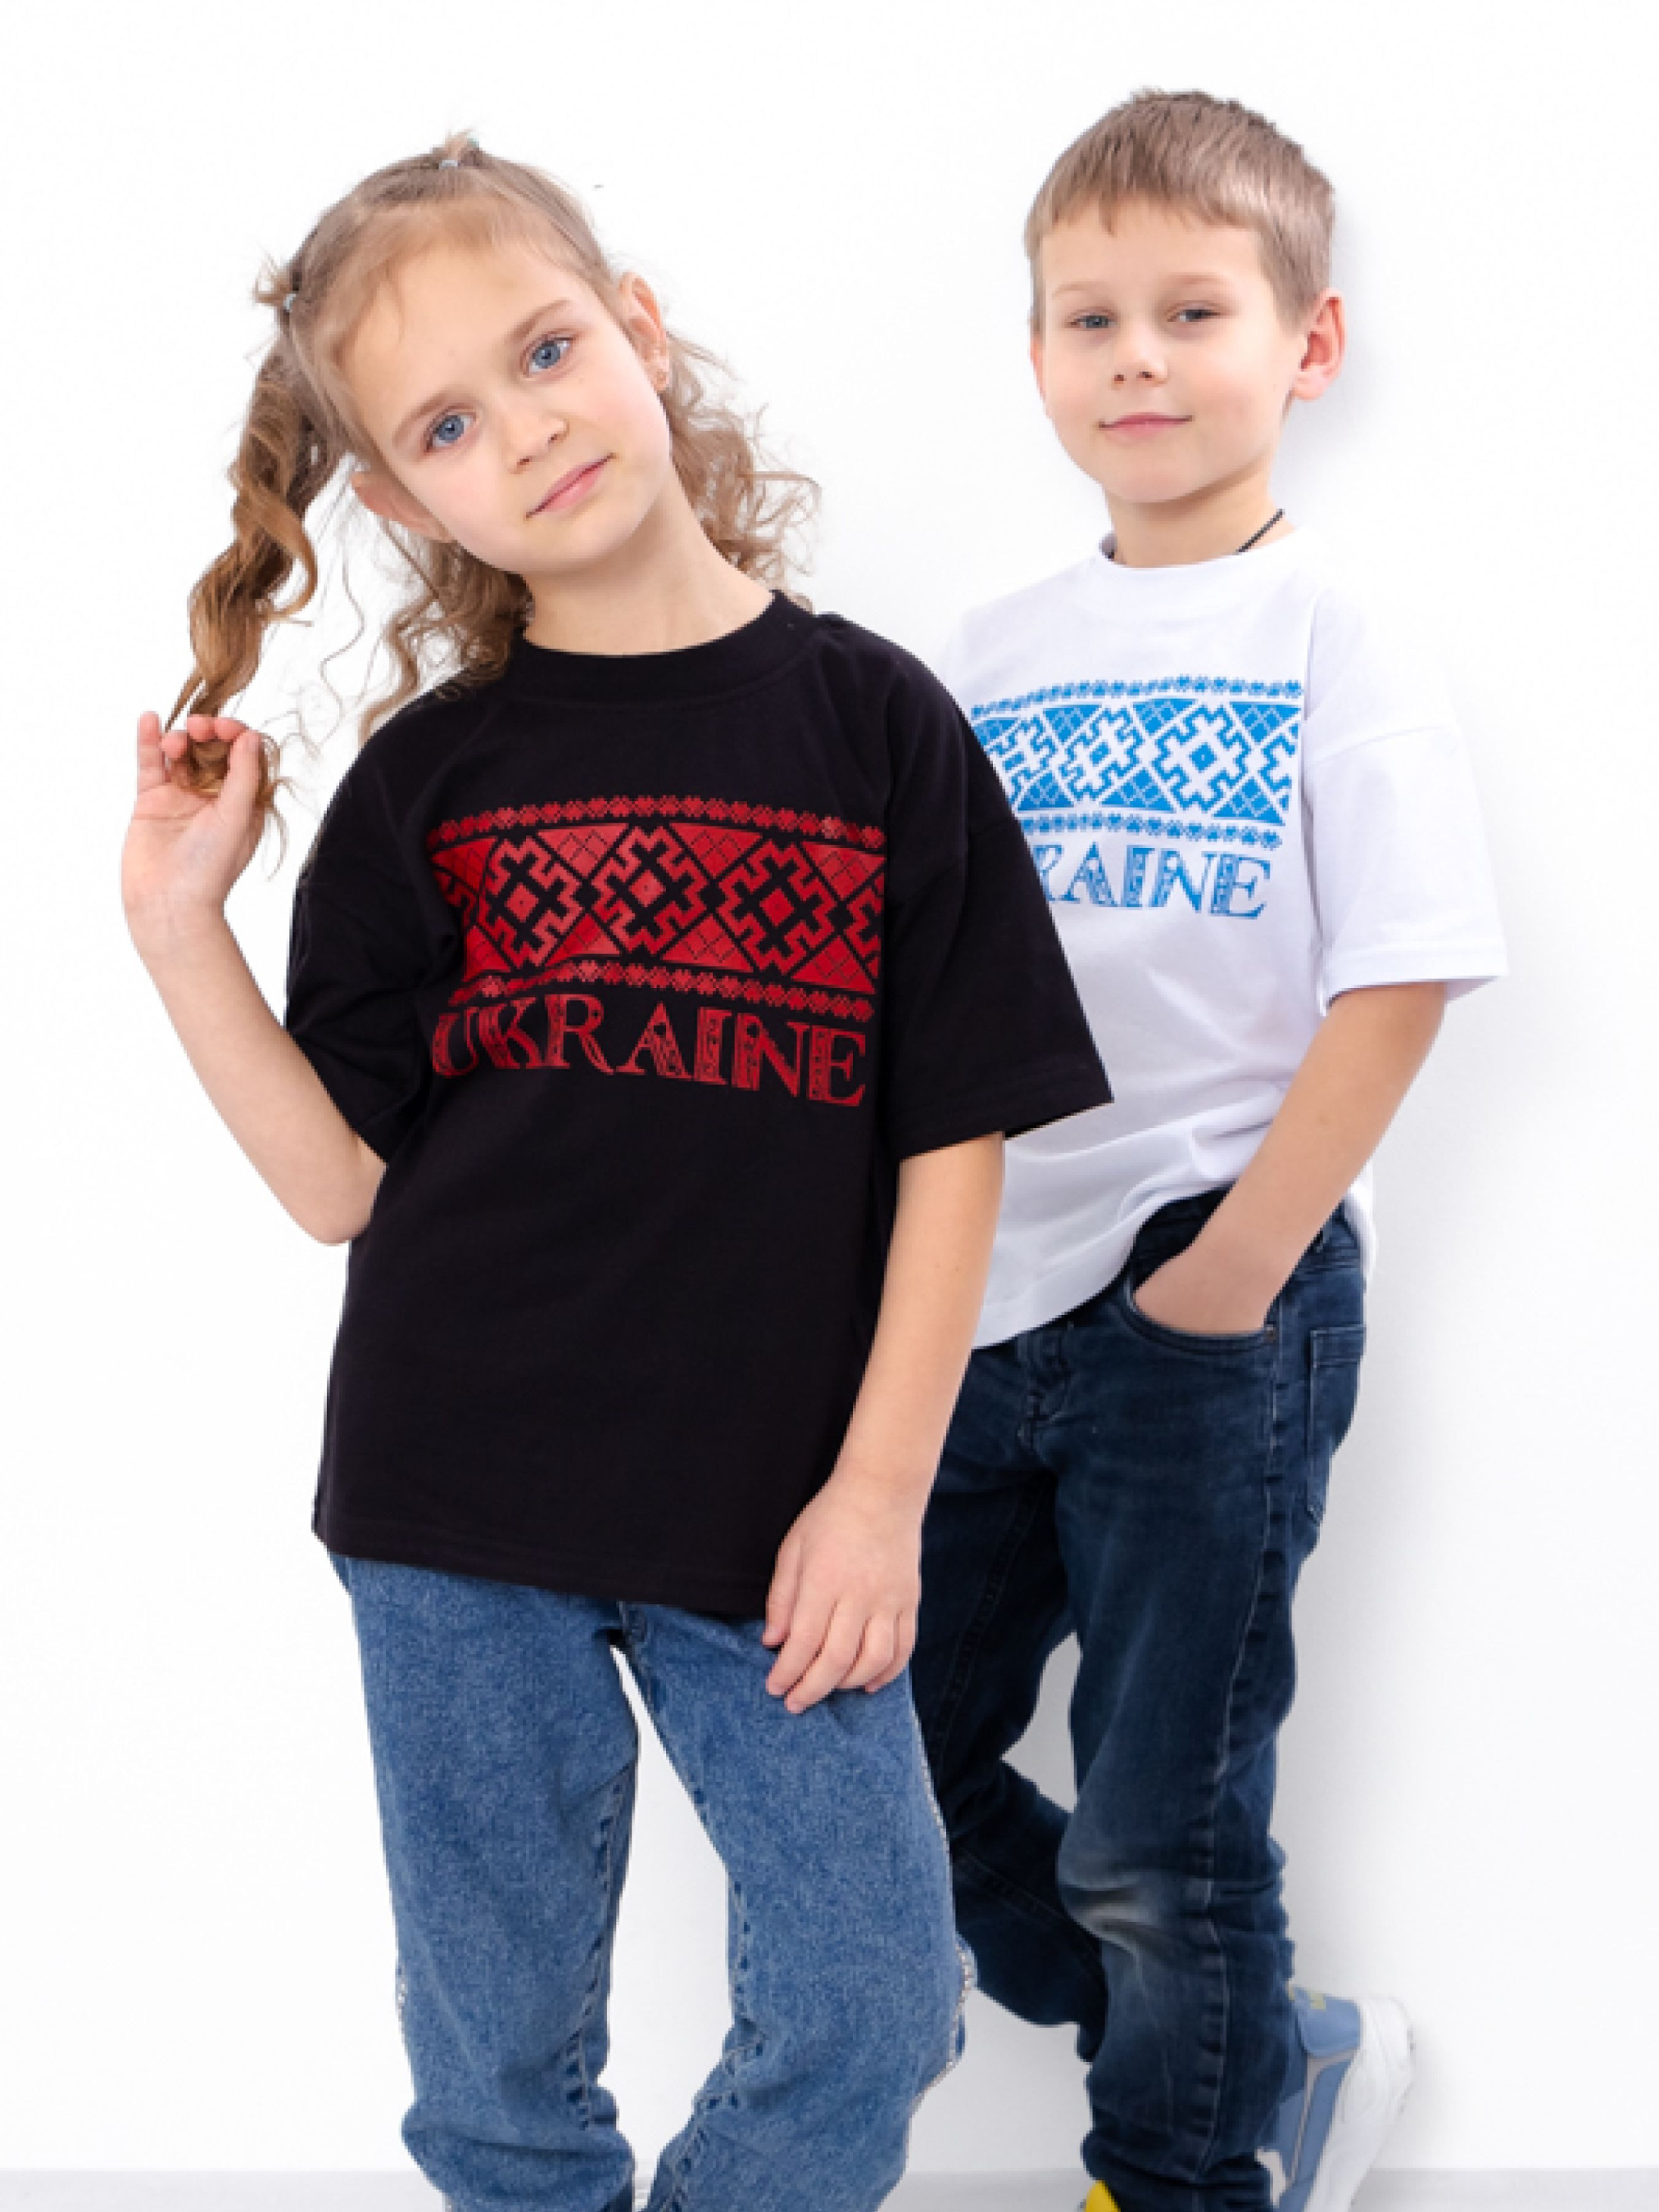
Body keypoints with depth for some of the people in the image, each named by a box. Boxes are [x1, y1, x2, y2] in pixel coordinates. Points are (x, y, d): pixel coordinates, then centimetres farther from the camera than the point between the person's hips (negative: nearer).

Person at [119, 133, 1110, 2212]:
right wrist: (177, 927, -10)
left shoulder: (869, 719, -1)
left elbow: (956, 1135, -1)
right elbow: (341, 1180, 0)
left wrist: (880, 1486, -6)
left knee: (872, 2019, 4)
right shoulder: (420, 784, 2)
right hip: (460, 1513, 1)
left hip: (775, 1516, 0)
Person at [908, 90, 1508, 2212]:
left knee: (1157, 1833, 2)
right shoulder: (984, 659, 8)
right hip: (969, 1299, 6)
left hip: (1205, 1312, -6)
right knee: (897, 1758, 14)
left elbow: (1395, 990, -12)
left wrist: (1229, 1273, -15)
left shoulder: (1333, 646, -6)